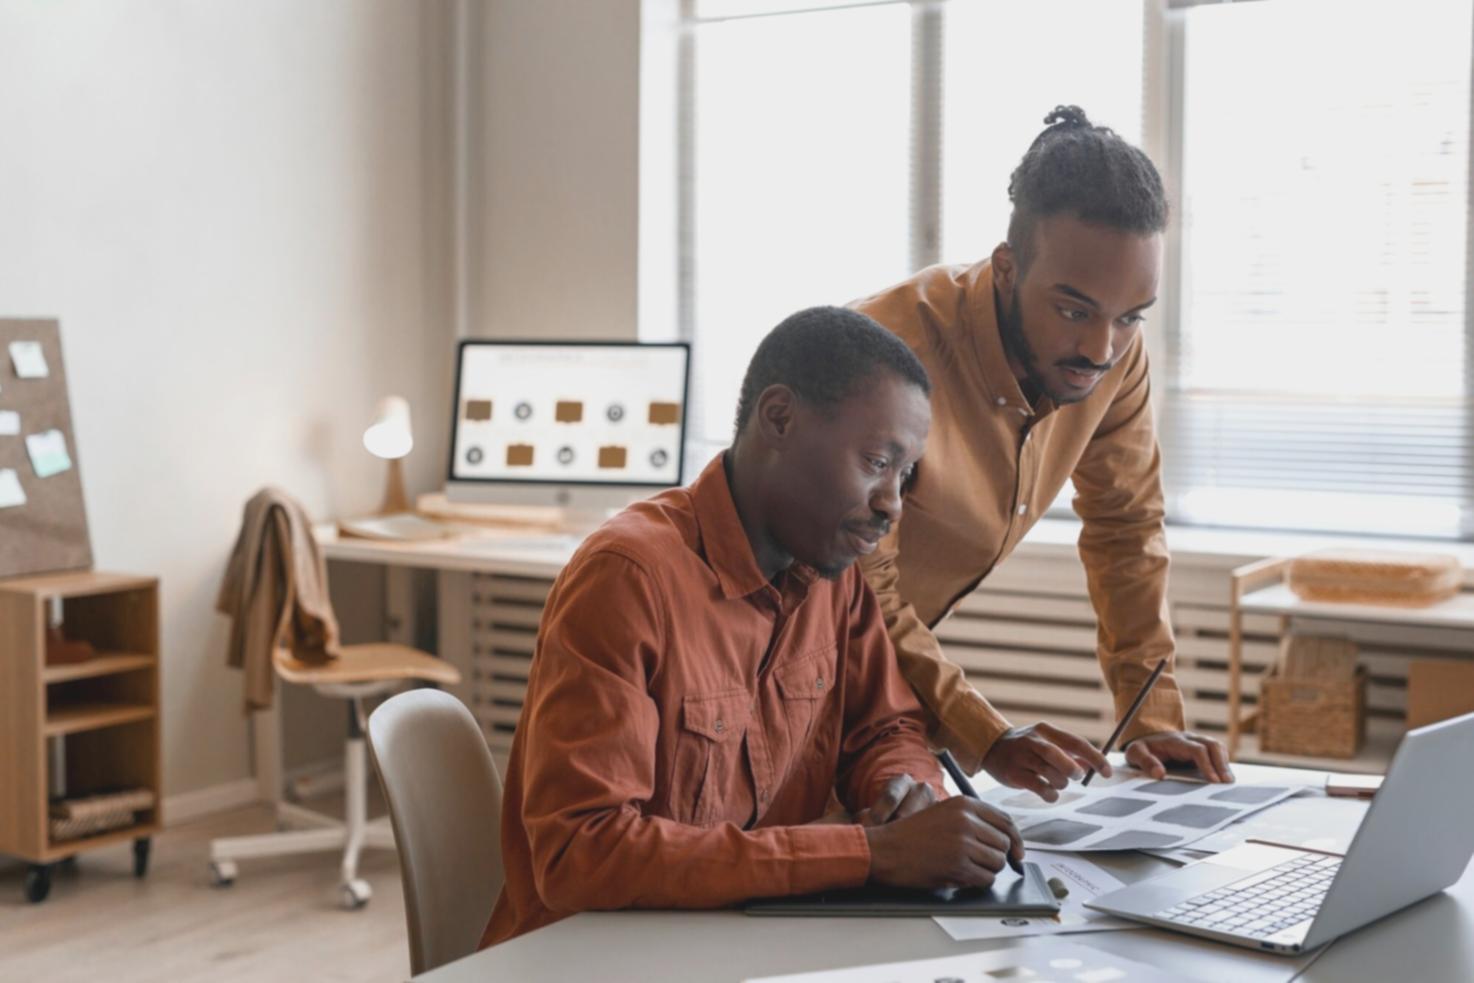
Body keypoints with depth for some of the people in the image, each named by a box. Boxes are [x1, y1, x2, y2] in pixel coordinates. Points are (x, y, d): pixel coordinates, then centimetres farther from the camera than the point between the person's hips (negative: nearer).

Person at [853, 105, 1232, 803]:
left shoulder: (1114, 353, -13)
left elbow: (1125, 527, -2)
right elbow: (857, 585, -32)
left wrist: (1153, 721, -9)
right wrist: (986, 739, -39)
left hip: (906, 641, 6)